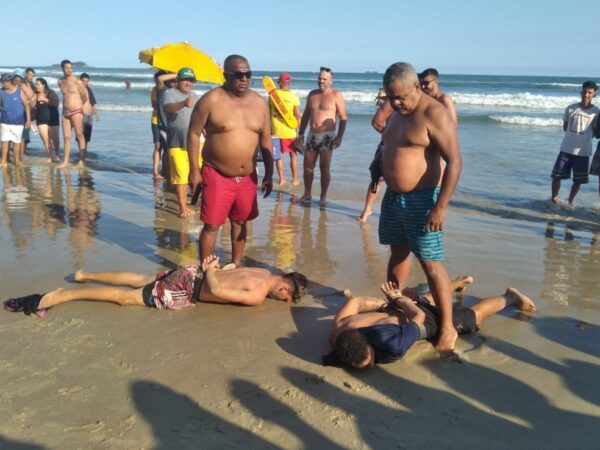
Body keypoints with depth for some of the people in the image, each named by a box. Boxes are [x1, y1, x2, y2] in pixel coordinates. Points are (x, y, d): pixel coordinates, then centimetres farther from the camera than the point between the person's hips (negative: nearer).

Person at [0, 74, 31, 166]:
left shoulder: (20, 91, -4)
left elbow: (26, 105, -4)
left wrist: (28, 119, -8)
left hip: (18, 121, -2)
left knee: (17, 141, 5)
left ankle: (17, 160, 16)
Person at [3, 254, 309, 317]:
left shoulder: (264, 273, 9)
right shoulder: (258, 296, -20)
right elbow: (217, 290, -26)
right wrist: (210, 271, -11)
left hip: (188, 274, 8)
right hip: (186, 290, -8)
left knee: (139, 280, 25)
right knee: (125, 298, -4)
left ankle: (85, 274, 35)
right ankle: (59, 296, -5)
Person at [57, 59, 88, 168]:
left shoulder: (77, 81, -8)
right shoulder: (60, 82, 9)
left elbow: (85, 97, 0)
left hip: (76, 112, -5)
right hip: (65, 112, 5)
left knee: (79, 135, 0)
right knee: (66, 137, 5)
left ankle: (81, 160, 6)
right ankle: (66, 161, 8)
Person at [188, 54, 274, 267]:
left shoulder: (260, 103, 4)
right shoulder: (211, 100, -10)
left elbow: (266, 140, 10)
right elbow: (194, 134, -6)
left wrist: (269, 173, 7)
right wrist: (194, 170, -10)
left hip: (247, 177, 4)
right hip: (217, 176, -4)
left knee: (240, 223, 15)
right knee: (211, 225, -1)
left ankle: (236, 265, 32)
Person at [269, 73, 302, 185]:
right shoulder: (294, 97, -9)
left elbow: (268, 112, 4)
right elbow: (297, 115, -10)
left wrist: (269, 128, 14)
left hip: (276, 130, 2)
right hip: (289, 131, -2)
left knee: (279, 155, 11)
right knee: (293, 154, 12)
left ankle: (281, 179, 13)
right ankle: (295, 179, 15)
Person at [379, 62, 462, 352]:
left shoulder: (434, 114, -18)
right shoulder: (398, 112, 10)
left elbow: (455, 162, -22)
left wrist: (441, 206, -26)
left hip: (421, 199, -8)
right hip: (393, 196, 8)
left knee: (431, 263, -7)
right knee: (398, 252, 19)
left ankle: (447, 327, 2)